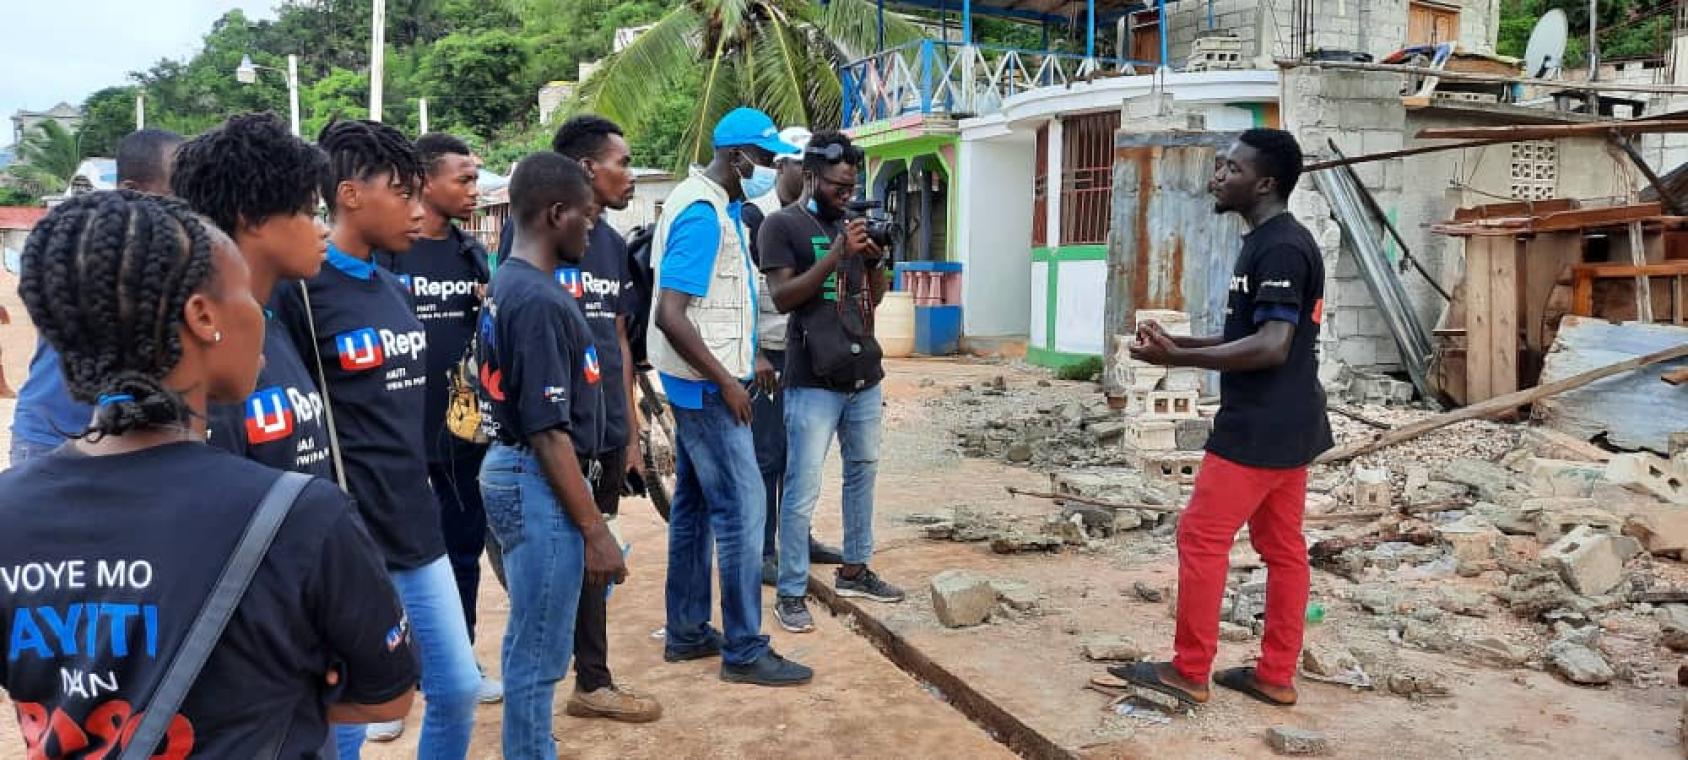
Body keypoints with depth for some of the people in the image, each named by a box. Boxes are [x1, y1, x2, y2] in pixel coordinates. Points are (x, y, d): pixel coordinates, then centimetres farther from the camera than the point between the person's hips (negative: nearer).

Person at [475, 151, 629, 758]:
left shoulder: (507, 284, 10)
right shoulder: (540, 300, -20)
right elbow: (548, 431, -23)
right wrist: (595, 530, -20)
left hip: (511, 471, 11)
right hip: (538, 485, -10)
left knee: (529, 644, 21)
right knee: (539, 655, 2)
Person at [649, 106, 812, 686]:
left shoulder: (711, 204, 11)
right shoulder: (703, 213, -19)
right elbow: (669, 316, -25)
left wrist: (742, 359, 14)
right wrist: (726, 381, -20)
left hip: (698, 381, 10)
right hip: (706, 384, -10)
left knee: (694, 504, 14)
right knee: (741, 508, -5)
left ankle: (687, 632, 24)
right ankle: (744, 651, 4)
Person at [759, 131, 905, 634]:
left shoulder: (852, 225, 15)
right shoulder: (783, 225, -4)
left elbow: (874, 298, 16)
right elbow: (782, 297, -12)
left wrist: (876, 260, -3)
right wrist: (836, 254, -19)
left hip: (864, 373, 7)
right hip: (814, 381, -7)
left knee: (863, 470, 14)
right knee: (803, 490, -6)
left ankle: (854, 570, 28)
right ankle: (790, 594, 2)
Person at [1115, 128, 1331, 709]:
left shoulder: (1279, 248, -18)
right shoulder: (1274, 244, 15)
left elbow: (1272, 346, -25)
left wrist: (1177, 359, -24)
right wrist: (1178, 342, 11)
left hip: (1258, 430, -10)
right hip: (1286, 427, 10)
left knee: (1201, 537, -3)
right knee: (1282, 547, 11)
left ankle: (1189, 672, 7)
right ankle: (1275, 676, 19)